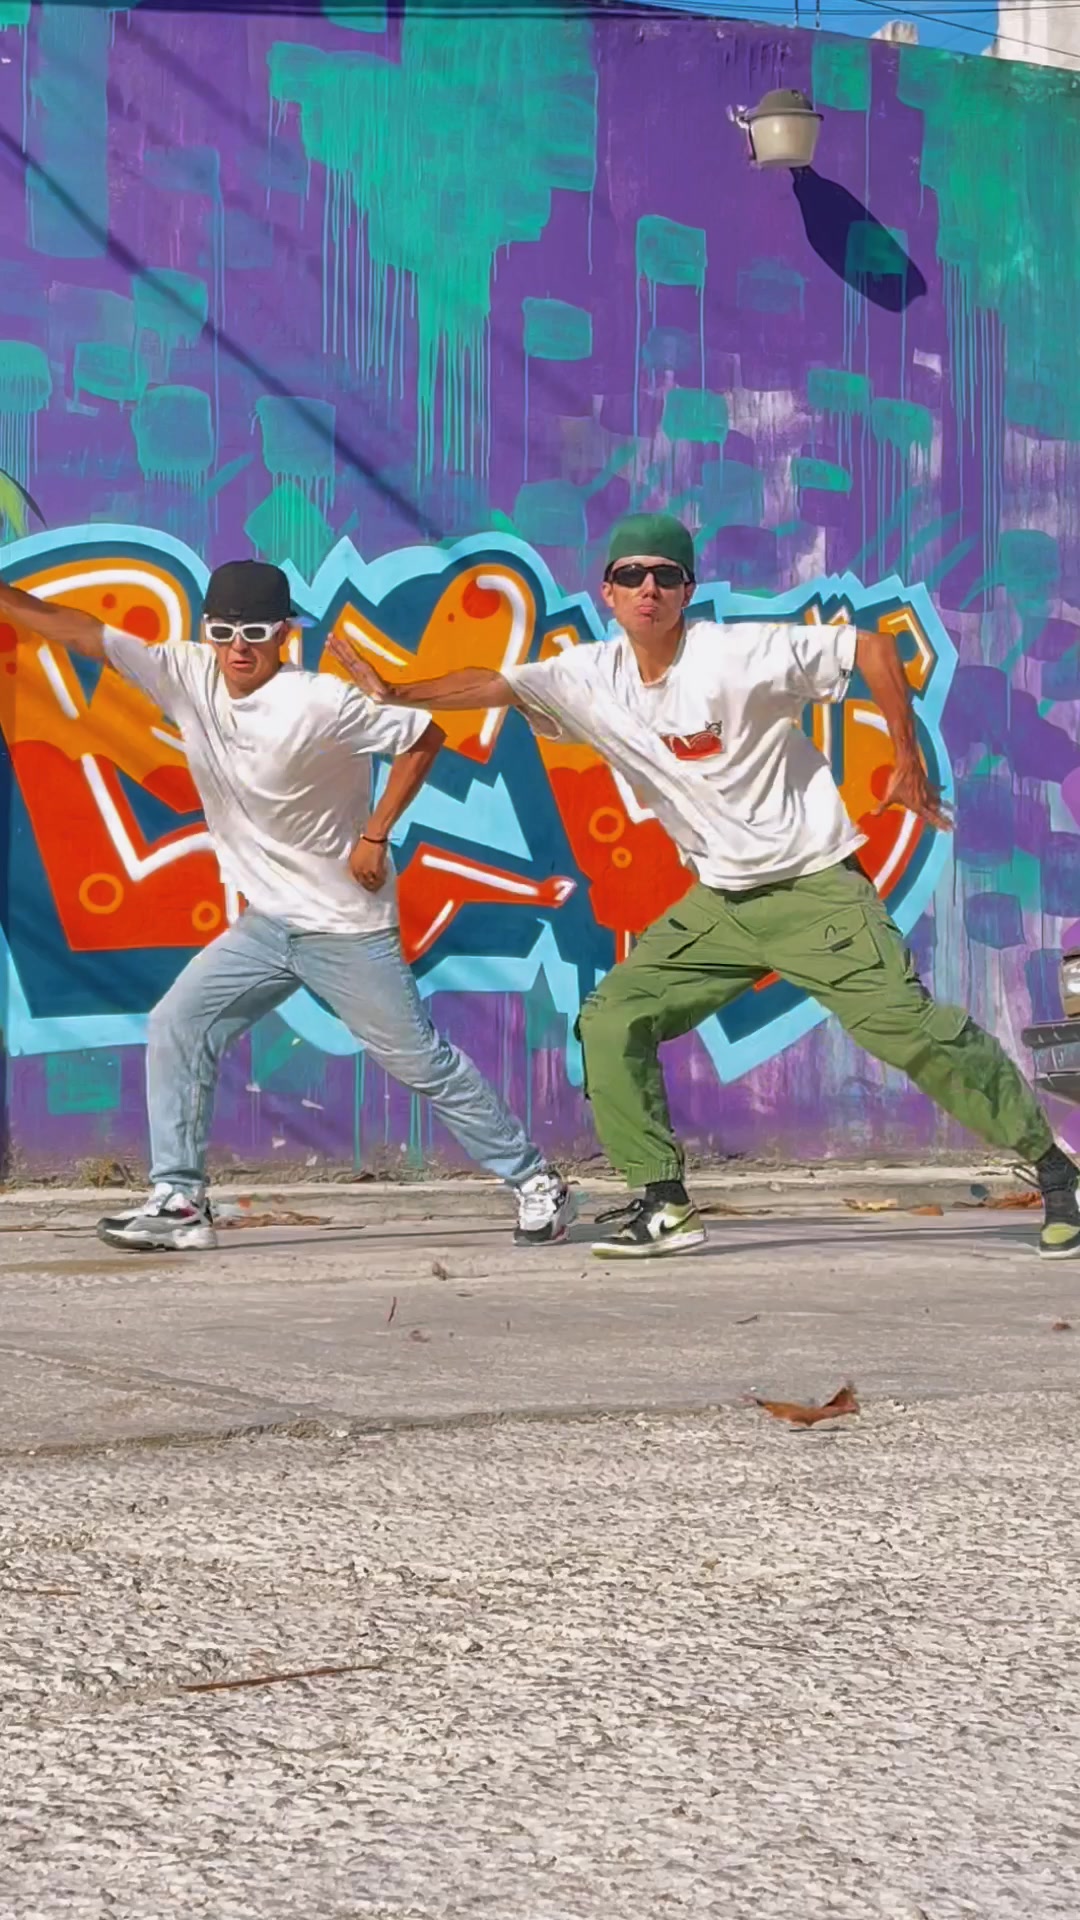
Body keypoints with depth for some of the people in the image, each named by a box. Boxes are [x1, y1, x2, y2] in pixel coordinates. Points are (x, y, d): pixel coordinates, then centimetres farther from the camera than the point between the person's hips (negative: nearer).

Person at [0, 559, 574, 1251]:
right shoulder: (188, 676, -5)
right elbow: (78, 630, -6)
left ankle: (535, 1179, 10)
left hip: (347, 928, -6)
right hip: (266, 925, 6)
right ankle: (179, 1201, 3)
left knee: (420, 1060, -1)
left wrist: (375, 836, -15)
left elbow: (425, 737, -15)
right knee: (178, 1026, -2)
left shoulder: (320, 703, -22)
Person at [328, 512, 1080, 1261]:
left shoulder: (738, 655, -18)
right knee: (611, 1020, -2)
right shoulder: (594, 679, 0)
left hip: (815, 888, -6)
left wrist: (909, 764, -12)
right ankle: (665, 1206, 4)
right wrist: (393, 693, -9)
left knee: (908, 1025, -15)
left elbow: (873, 647, -15)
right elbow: (493, 685, 4)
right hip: (720, 904, 6)